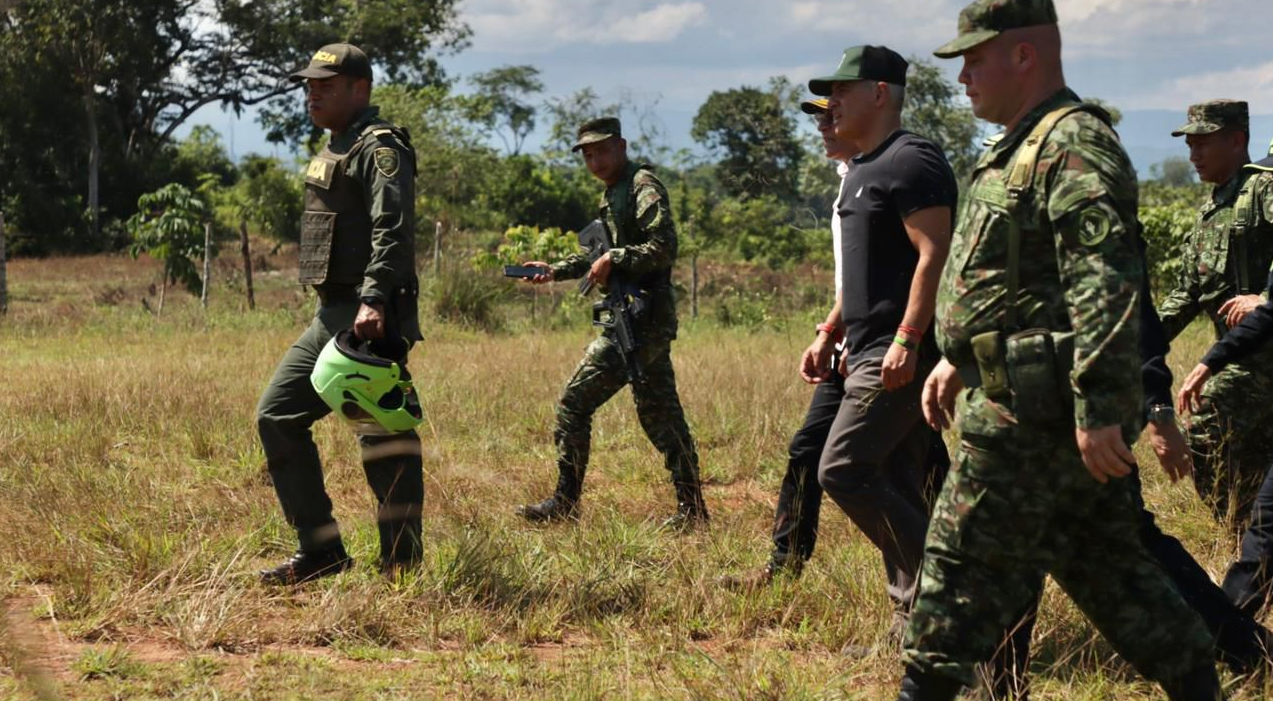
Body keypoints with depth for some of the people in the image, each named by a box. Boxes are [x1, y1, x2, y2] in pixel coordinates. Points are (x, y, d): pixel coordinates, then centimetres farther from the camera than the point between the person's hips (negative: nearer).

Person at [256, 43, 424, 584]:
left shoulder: (380, 147, -10)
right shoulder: (334, 149, 20)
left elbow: (393, 230, -23)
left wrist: (374, 300, -34)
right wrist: (339, 309, 21)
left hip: (371, 321, -10)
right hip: (330, 317, 10)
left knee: (384, 442, -7)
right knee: (277, 416, 8)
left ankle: (402, 569, 0)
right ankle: (321, 553, 13)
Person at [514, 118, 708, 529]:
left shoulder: (643, 186, -9)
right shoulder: (612, 194, 20)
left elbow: (663, 248, -19)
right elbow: (602, 254, 28)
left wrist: (614, 260, -20)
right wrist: (555, 271, 17)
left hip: (642, 321, -10)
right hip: (644, 320, 10)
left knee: (575, 402, -8)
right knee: (659, 415, 10)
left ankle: (564, 503, -3)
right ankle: (691, 507, 12)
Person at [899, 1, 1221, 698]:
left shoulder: (1074, 145, -16)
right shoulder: (1021, 147, 17)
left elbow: (1106, 282, -24)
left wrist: (1098, 407, -27)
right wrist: (957, 358, 26)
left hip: (1032, 410, -10)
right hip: (1040, 402, 10)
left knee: (964, 562, -4)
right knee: (1105, 562, 14)